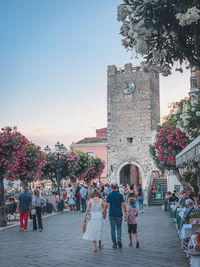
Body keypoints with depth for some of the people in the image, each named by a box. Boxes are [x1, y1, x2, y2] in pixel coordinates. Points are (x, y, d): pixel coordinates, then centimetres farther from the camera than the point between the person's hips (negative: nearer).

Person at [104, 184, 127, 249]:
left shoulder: (109, 195, -4)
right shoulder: (120, 195, -2)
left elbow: (106, 205, -8)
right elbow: (124, 205, -6)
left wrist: (104, 213, 3)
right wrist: (125, 214, 1)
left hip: (112, 214, -1)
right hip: (119, 214, 1)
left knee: (113, 229, 7)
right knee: (119, 228, 15)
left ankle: (114, 244, 8)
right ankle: (119, 239, -9)